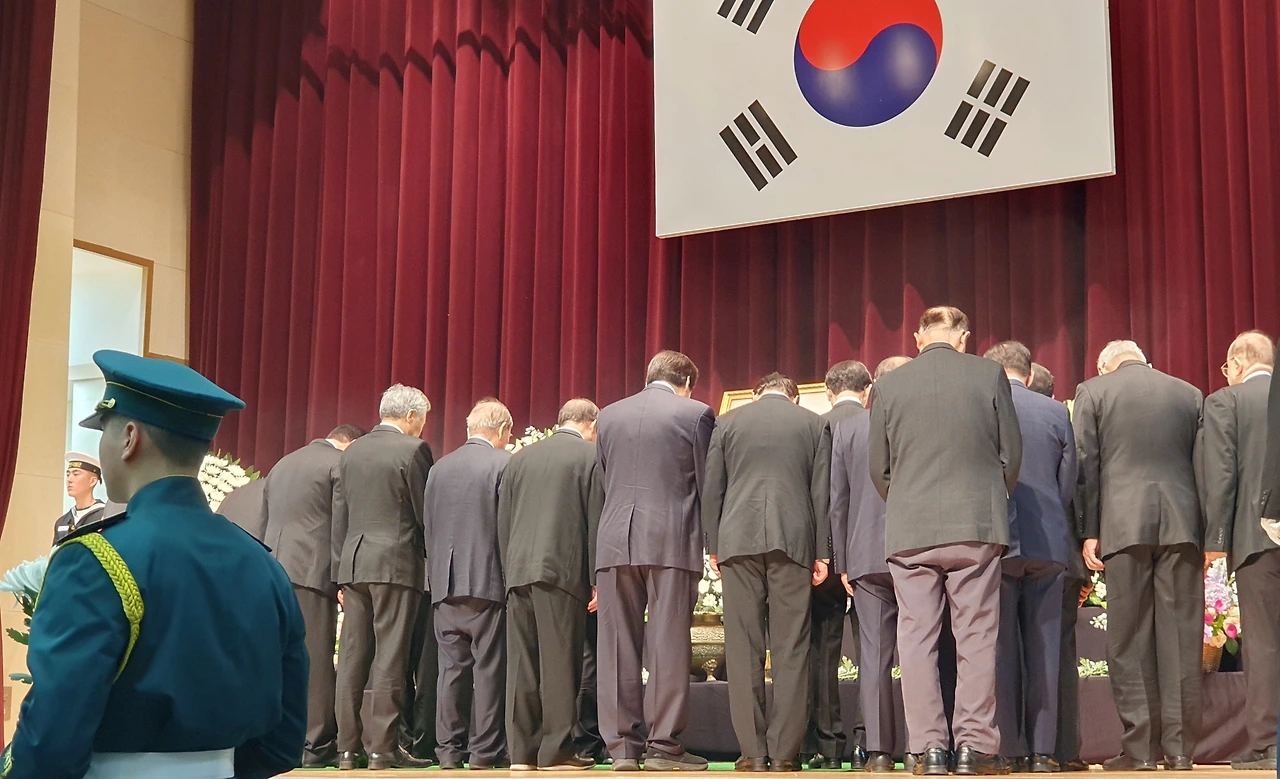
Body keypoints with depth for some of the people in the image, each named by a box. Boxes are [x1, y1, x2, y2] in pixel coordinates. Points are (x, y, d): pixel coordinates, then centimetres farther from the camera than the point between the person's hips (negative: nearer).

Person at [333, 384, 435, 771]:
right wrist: (433, 560, 11)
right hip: (396, 564, -6)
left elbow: (339, 518, 13)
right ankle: (383, 747, -2)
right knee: (389, 659, -3)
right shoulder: (414, 449, -5)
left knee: (352, 658, 7)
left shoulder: (351, 452, 13)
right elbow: (425, 513, -5)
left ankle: (347, 747, 10)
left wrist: (342, 575, 15)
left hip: (354, 564, 6)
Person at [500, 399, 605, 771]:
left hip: (518, 571, 5)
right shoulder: (591, 457, 0)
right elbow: (596, 521, -4)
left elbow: (502, 522, 14)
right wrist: (598, 580, -2)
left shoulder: (520, 458, 15)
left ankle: (521, 750, 7)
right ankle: (556, 750, -3)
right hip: (562, 571, -5)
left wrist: (510, 572, 16)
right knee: (559, 662, -3)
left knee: (521, 663, 6)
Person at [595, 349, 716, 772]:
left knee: (618, 645, 5)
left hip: (615, 541, 3)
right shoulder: (695, 414, 2)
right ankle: (662, 745, -2)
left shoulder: (609, 416, 13)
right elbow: (707, 484, 2)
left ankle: (622, 745, 6)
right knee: (668, 643, -1)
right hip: (672, 542, -3)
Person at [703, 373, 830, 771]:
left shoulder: (728, 422, 12)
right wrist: (822, 554, 7)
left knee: (743, 649, 2)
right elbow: (821, 493, 7)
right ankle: (784, 753, -2)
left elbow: (711, 489, 9)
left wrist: (713, 547, 11)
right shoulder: (813, 424, 11)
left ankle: (752, 752, 0)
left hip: (738, 540, 0)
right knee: (790, 650, 1)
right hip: (793, 540, 0)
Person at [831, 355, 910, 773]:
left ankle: (879, 750, -1)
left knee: (874, 655, 2)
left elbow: (837, 501, 3)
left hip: (867, 557, 1)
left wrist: (841, 562, 6)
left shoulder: (845, 429, 4)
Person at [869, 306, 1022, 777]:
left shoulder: (889, 385, 5)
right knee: (976, 636, 2)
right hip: (977, 525, -1)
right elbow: (1011, 453, 6)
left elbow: (879, 467, 8)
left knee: (917, 639, 3)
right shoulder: (989, 375, 2)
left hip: (909, 530, 1)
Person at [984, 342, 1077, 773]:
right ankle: (1042, 750, 6)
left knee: (1001, 650, 3)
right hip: (1048, 544, 2)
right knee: (1042, 650, 6)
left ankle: (1010, 751, 2)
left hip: (996, 543, -2)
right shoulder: (1057, 412, 5)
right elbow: (1068, 484, 7)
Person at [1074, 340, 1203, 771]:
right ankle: (1179, 748, 5)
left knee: (1129, 640, 1)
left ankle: (1140, 749, 1)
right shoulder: (1189, 394, 13)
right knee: (1180, 638, 4)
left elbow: (1085, 464, 1)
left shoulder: (1093, 392, 6)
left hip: (1124, 525, -2)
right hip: (1181, 525, 2)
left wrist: (1089, 532, 2)